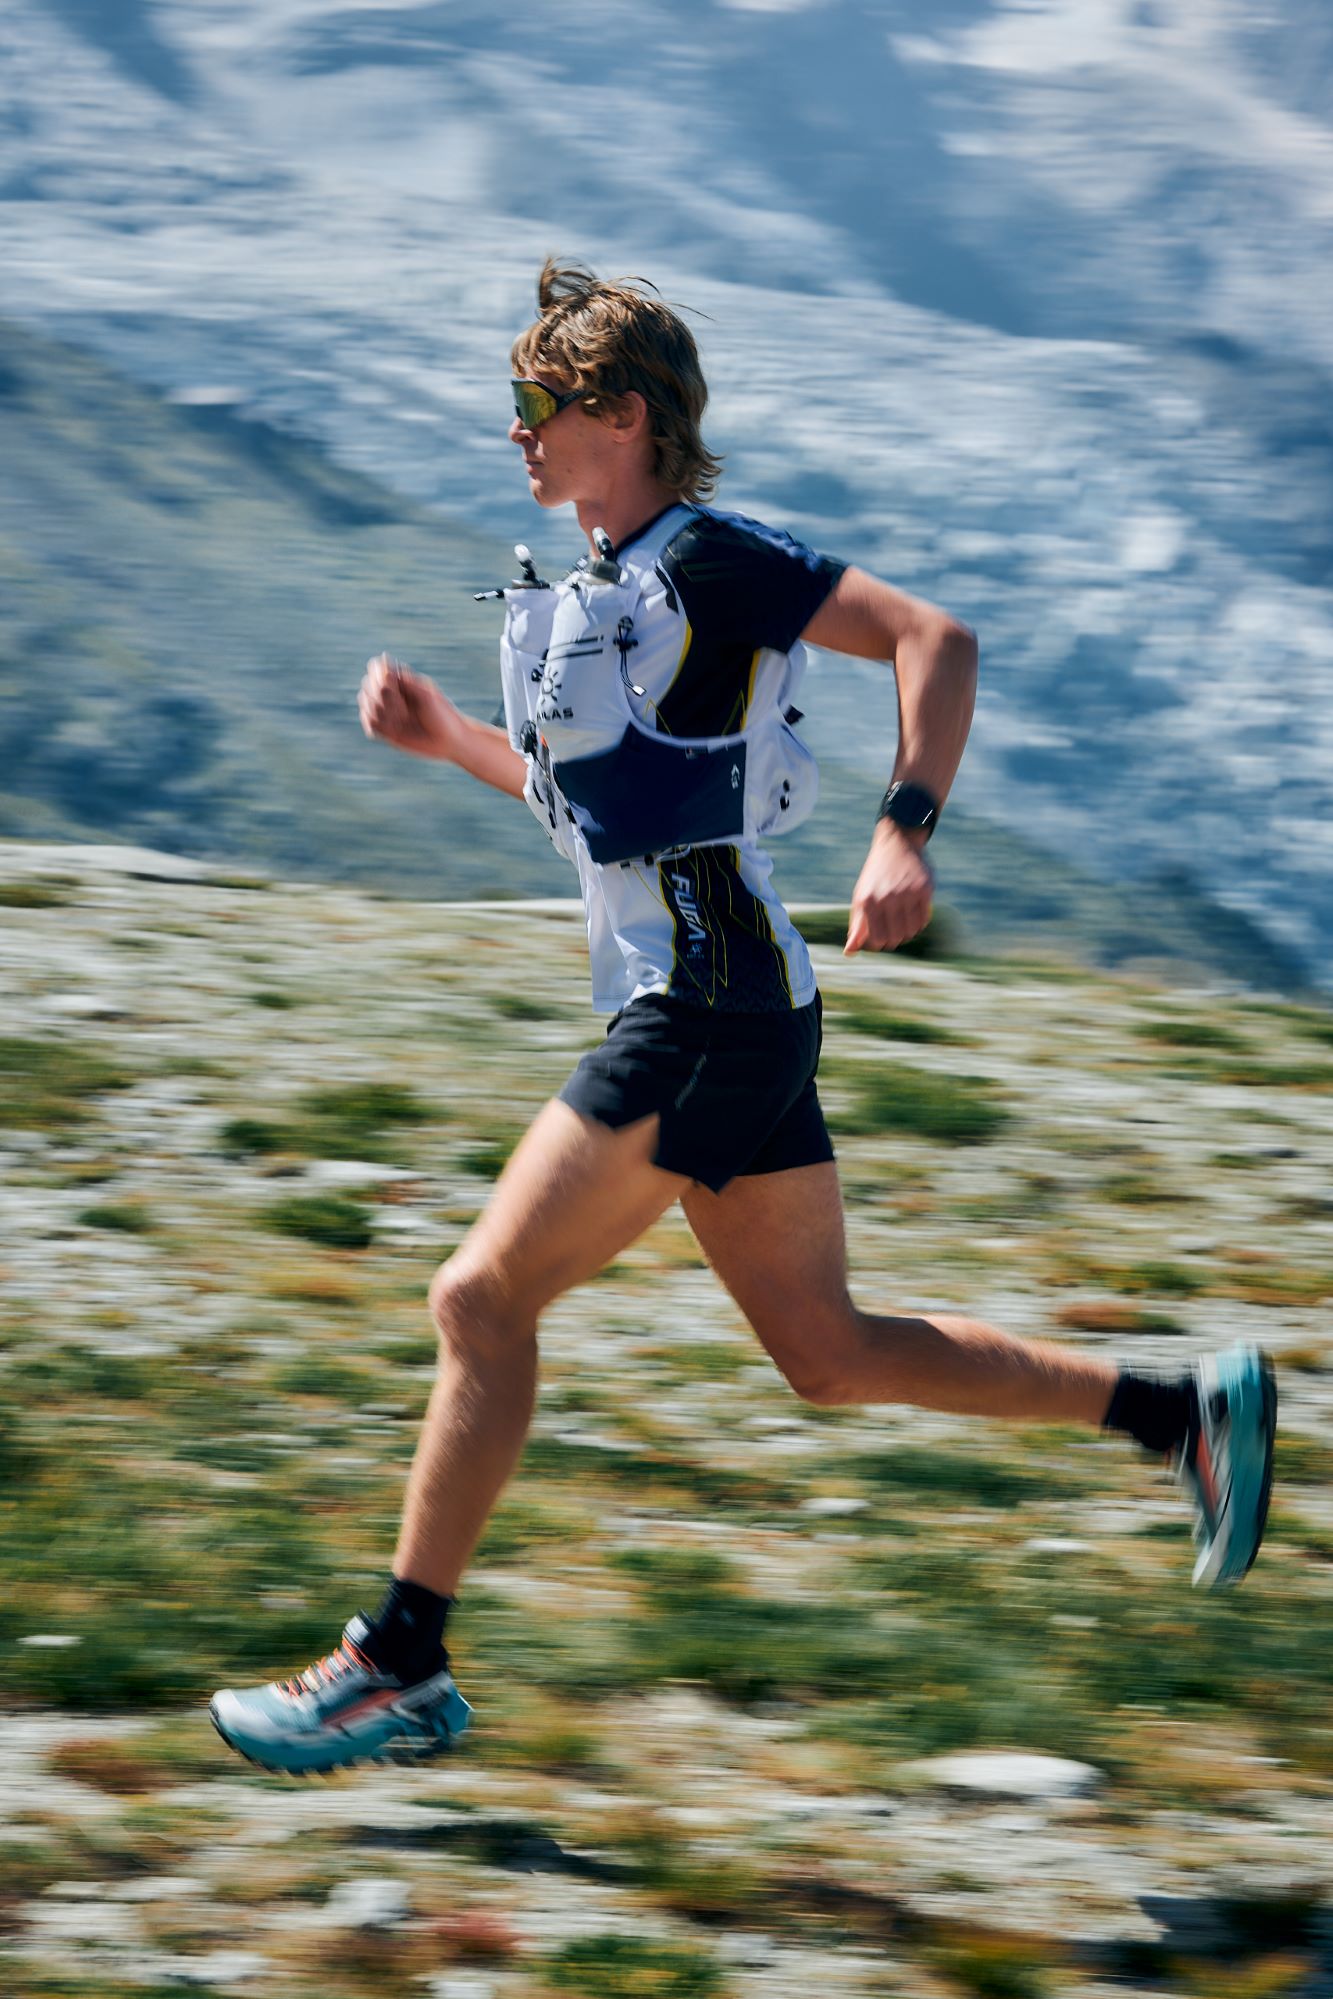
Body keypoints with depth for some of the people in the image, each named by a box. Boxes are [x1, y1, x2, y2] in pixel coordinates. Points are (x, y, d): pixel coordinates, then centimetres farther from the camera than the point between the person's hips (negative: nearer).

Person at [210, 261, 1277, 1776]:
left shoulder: (708, 561, -10)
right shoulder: (603, 586, 18)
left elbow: (933, 635, -15)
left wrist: (905, 831, -24)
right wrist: (449, 739, 18)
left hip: (707, 1014, -10)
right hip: (720, 1012, 10)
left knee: (482, 1300, -8)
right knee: (828, 1352, 11)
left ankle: (397, 1668, -3)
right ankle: (1185, 1408, 14)